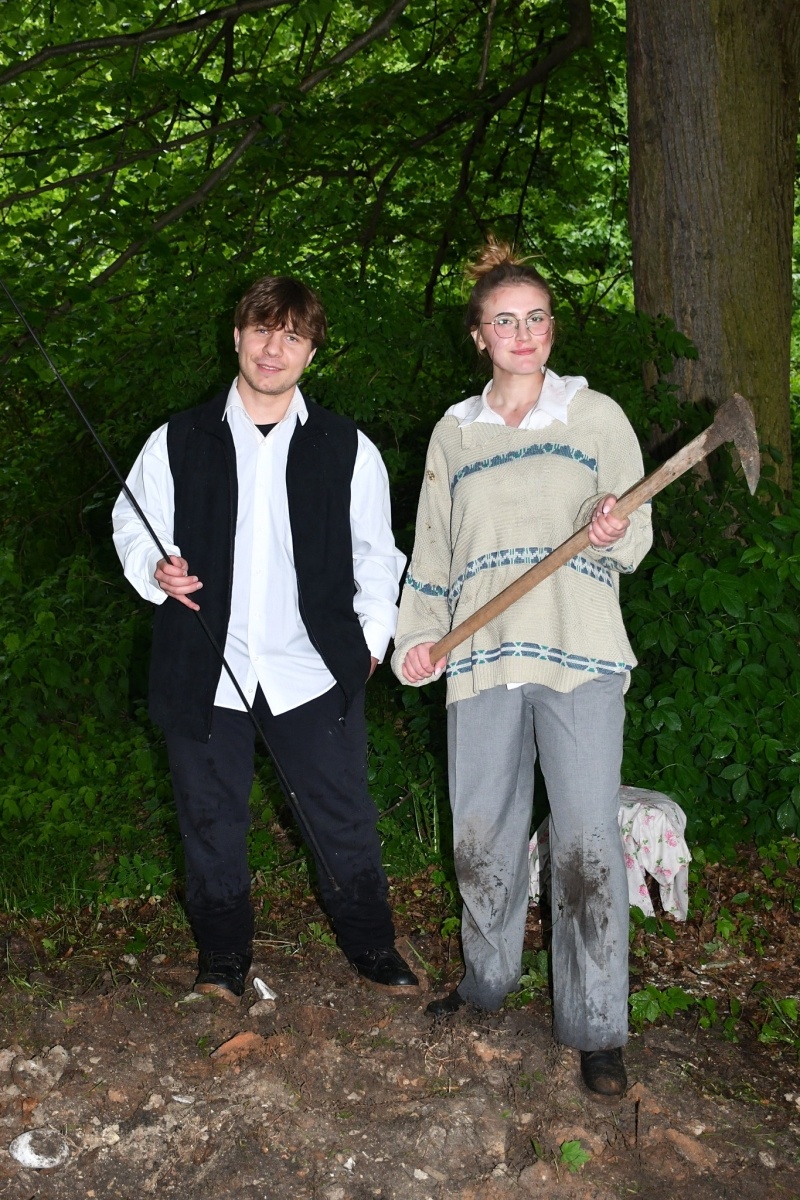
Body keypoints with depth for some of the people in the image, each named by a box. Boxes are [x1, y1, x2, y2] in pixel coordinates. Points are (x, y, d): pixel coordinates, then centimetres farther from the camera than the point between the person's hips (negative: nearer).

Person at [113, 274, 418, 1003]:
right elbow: (132, 526, 10)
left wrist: (371, 639, 5)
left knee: (345, 818, 7)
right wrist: (157, 570, -10)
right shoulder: (179, 441, 3)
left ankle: (373, 950, 29)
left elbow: (375, 553, 9)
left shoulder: (347, 448, 3)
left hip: (313, 671, 0)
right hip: (205, 670, 1)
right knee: (211, 821, 12)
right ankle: (223, 960, 32)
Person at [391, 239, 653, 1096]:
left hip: (579, 653, -3)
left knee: (587, 839, -5)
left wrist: (612, 532, -17)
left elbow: (637, 541, 6)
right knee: (481, 831, 9)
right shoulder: (454, 431, 15)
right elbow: (433, 551, 17)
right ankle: (487, 980, 32)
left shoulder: (596, 415, 7)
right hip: (482, 656, 3)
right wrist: (417, 637, 5)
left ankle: (596, 1028, 9)